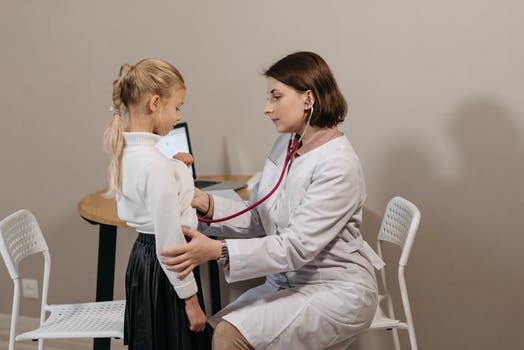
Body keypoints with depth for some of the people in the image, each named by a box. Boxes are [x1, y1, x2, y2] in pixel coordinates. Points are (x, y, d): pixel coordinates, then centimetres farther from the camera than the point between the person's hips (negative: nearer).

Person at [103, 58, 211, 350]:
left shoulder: (125, 153, 2)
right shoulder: (156, 164, -25)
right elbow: (170, 240, -23)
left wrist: (174, 170, 15)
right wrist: (191, 299, -16)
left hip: (142, 258, 9)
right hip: (163, 271, -9)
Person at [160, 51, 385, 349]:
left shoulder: (338, 165, -21)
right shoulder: (285, 146, 5)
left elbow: (296, 247, -25)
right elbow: (258, 220, 5)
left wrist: (216, 250, -33)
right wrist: (208, 204, -11)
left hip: (336, 291, -7)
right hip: (288, 280, 7)